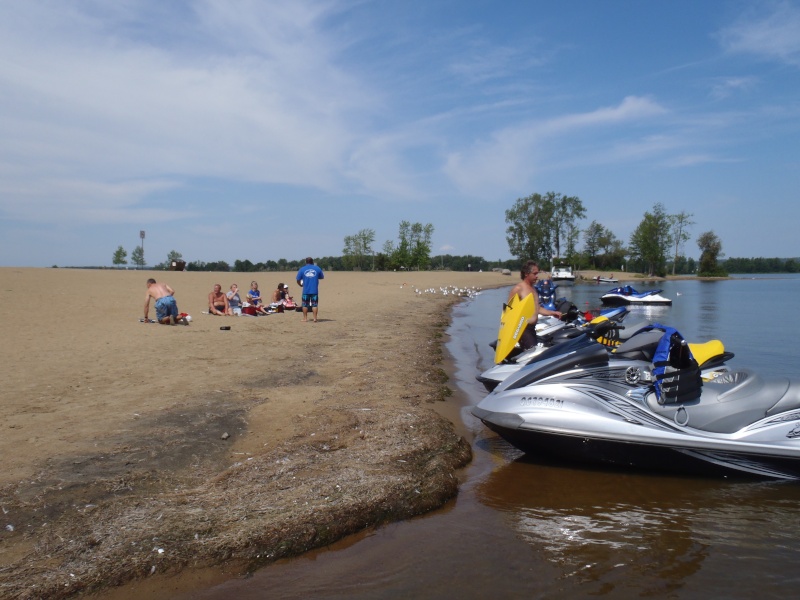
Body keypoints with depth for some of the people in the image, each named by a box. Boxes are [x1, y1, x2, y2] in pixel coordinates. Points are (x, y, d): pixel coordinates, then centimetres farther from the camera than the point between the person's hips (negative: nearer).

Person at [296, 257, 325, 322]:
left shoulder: (302, 269, 2)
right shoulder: (317, 268, 4)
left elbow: (298, 280, 2)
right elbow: (322, 277, 15)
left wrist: (301, 284, 22)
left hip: (306, 290, 0)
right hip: (315, 290, 0)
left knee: (305, 304, 10)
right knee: (314, 304, 4)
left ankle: (305, 318, 14)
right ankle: (315, 318, 1)